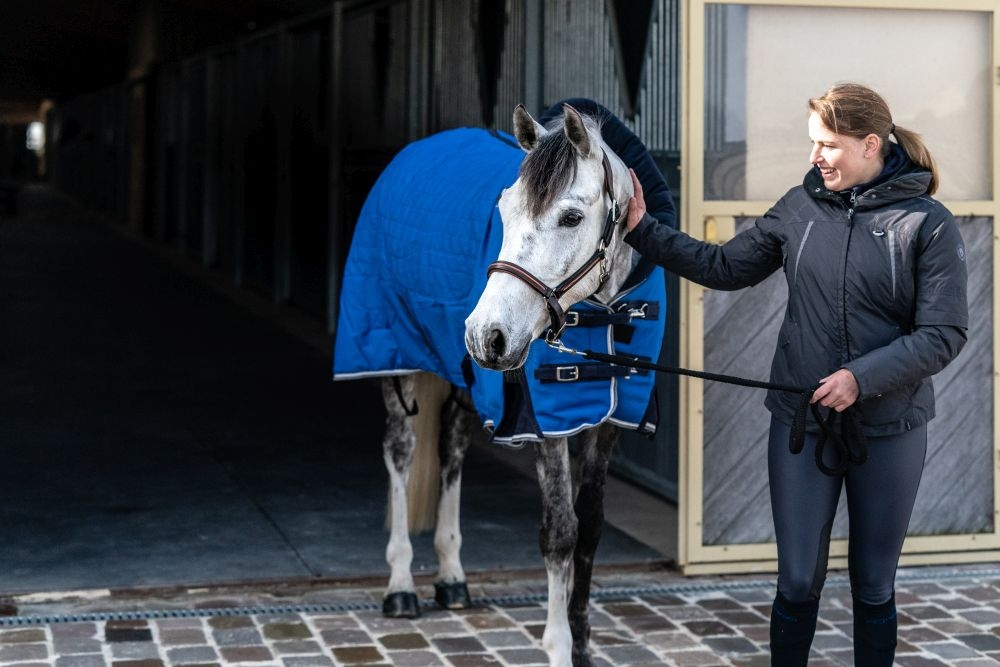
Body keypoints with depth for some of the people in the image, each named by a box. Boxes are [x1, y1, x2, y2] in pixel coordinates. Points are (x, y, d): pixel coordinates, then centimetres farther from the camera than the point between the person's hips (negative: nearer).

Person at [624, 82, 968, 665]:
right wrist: (644, 230, 0)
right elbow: (724, 268, 8)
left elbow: (945, 333, -13)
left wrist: (862, 377, -23)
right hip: (800, 422, 2)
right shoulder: (800, 208, 0)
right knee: (798, 583, 6)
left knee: (875, 589, 12)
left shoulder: (927, 223, -9)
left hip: (889, 430, -2)